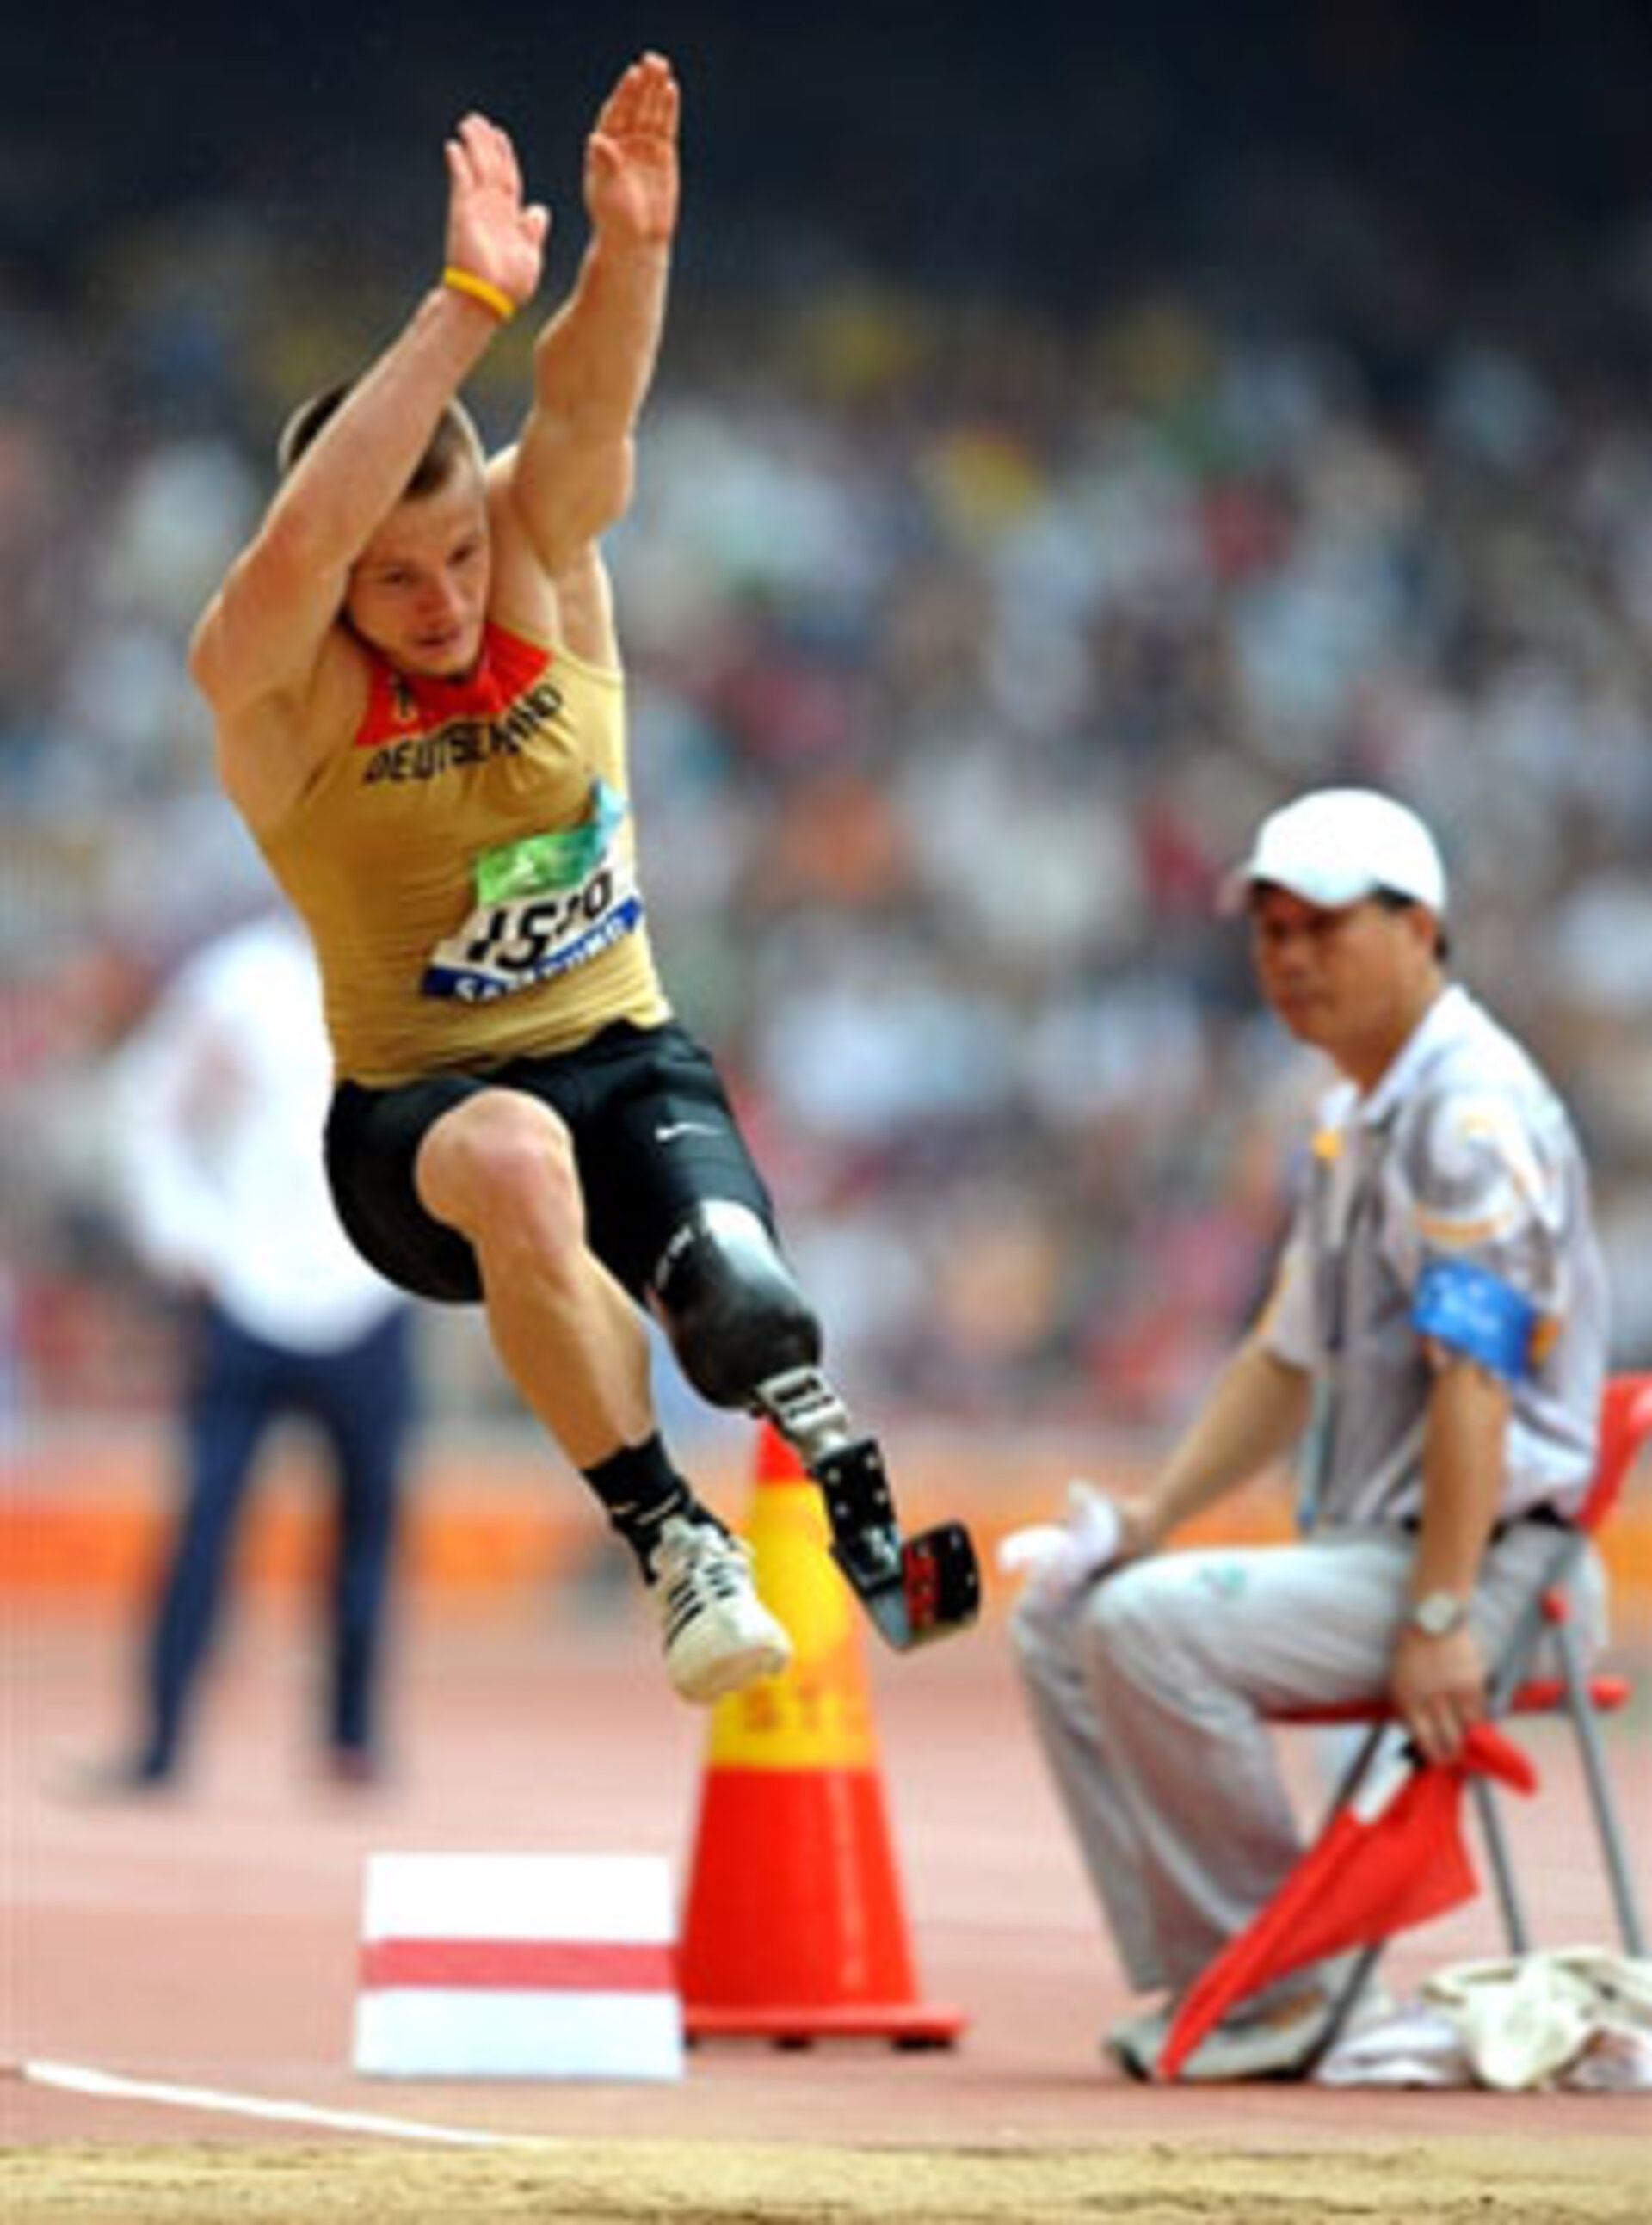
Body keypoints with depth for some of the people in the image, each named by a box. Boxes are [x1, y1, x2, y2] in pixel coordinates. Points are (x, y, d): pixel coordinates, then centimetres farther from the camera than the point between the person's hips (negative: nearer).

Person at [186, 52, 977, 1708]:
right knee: (511, 1151, -40)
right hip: (413, 1112, -3)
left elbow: (584, 412, -24)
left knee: (734, 1301, -32)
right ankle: (673, 1545, -34)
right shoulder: (270, 682, -15)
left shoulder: (538, 564, -4)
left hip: (624, 1060, 3)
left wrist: (629, 248, -46)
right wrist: (469, 300, -46)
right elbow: (302, 545, -37)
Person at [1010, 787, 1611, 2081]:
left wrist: (1437, 1620, -27)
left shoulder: (1474, 1107, -14)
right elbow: (1288, 1361, 25)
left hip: (1486, 1558, -10)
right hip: (1358, 1542, 10)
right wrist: (1154, 1513, 11)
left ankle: (1283, 1983, -16)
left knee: (1149, 1625, -26)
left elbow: (1474, 1376, -22)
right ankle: (1201, 1978, 0)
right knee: (1061, 1617, 7)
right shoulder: (1354, 1124, 19)